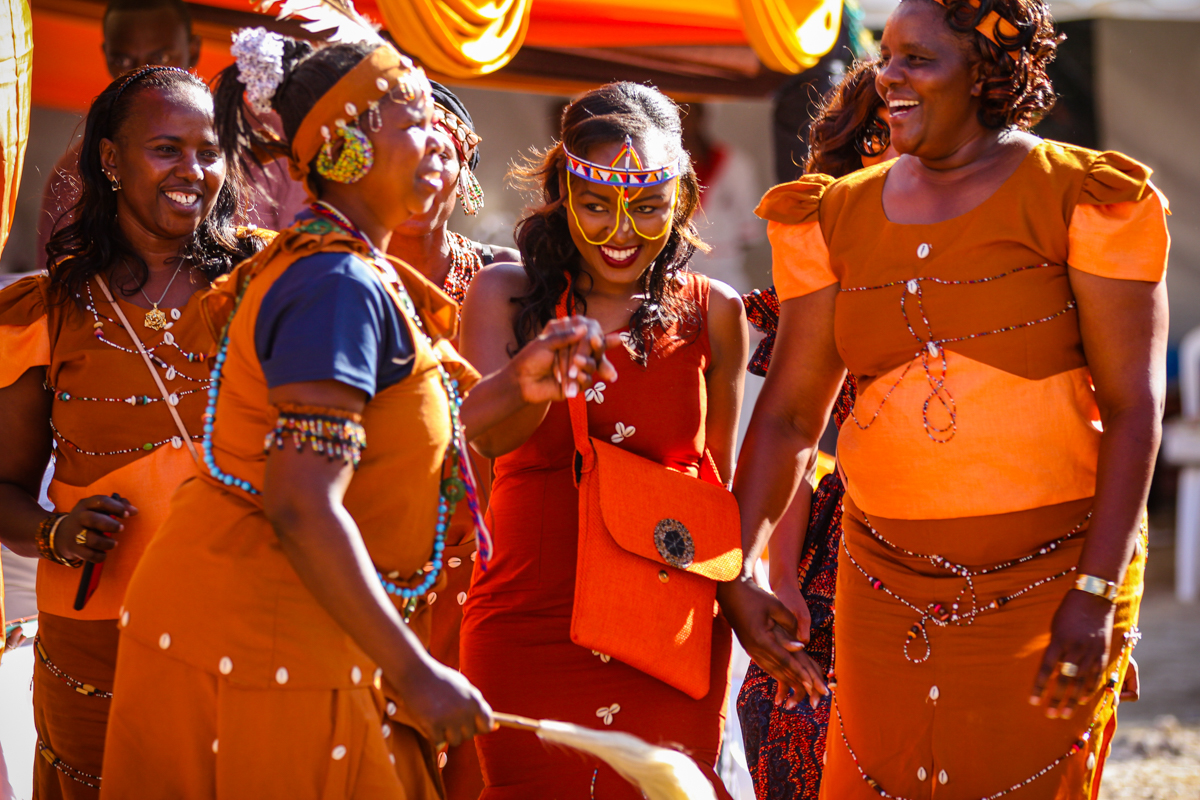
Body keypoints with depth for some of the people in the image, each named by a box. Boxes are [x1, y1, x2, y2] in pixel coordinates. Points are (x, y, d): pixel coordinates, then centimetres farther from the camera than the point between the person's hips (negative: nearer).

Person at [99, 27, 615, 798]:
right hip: (261, 650, -10)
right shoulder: (342, 288, -18)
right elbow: (304, 508, -25)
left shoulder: (357, 273, 14)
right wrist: (415, 672, -23)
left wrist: (513, 385, 9)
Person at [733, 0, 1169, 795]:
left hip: (1049, 575, -4)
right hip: (889, 585, 4)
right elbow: (789, 413, 8)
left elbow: (1134, 406, -9)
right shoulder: (840, 217, 7)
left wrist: (1096, 594, -16)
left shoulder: (1081, 200, -6)